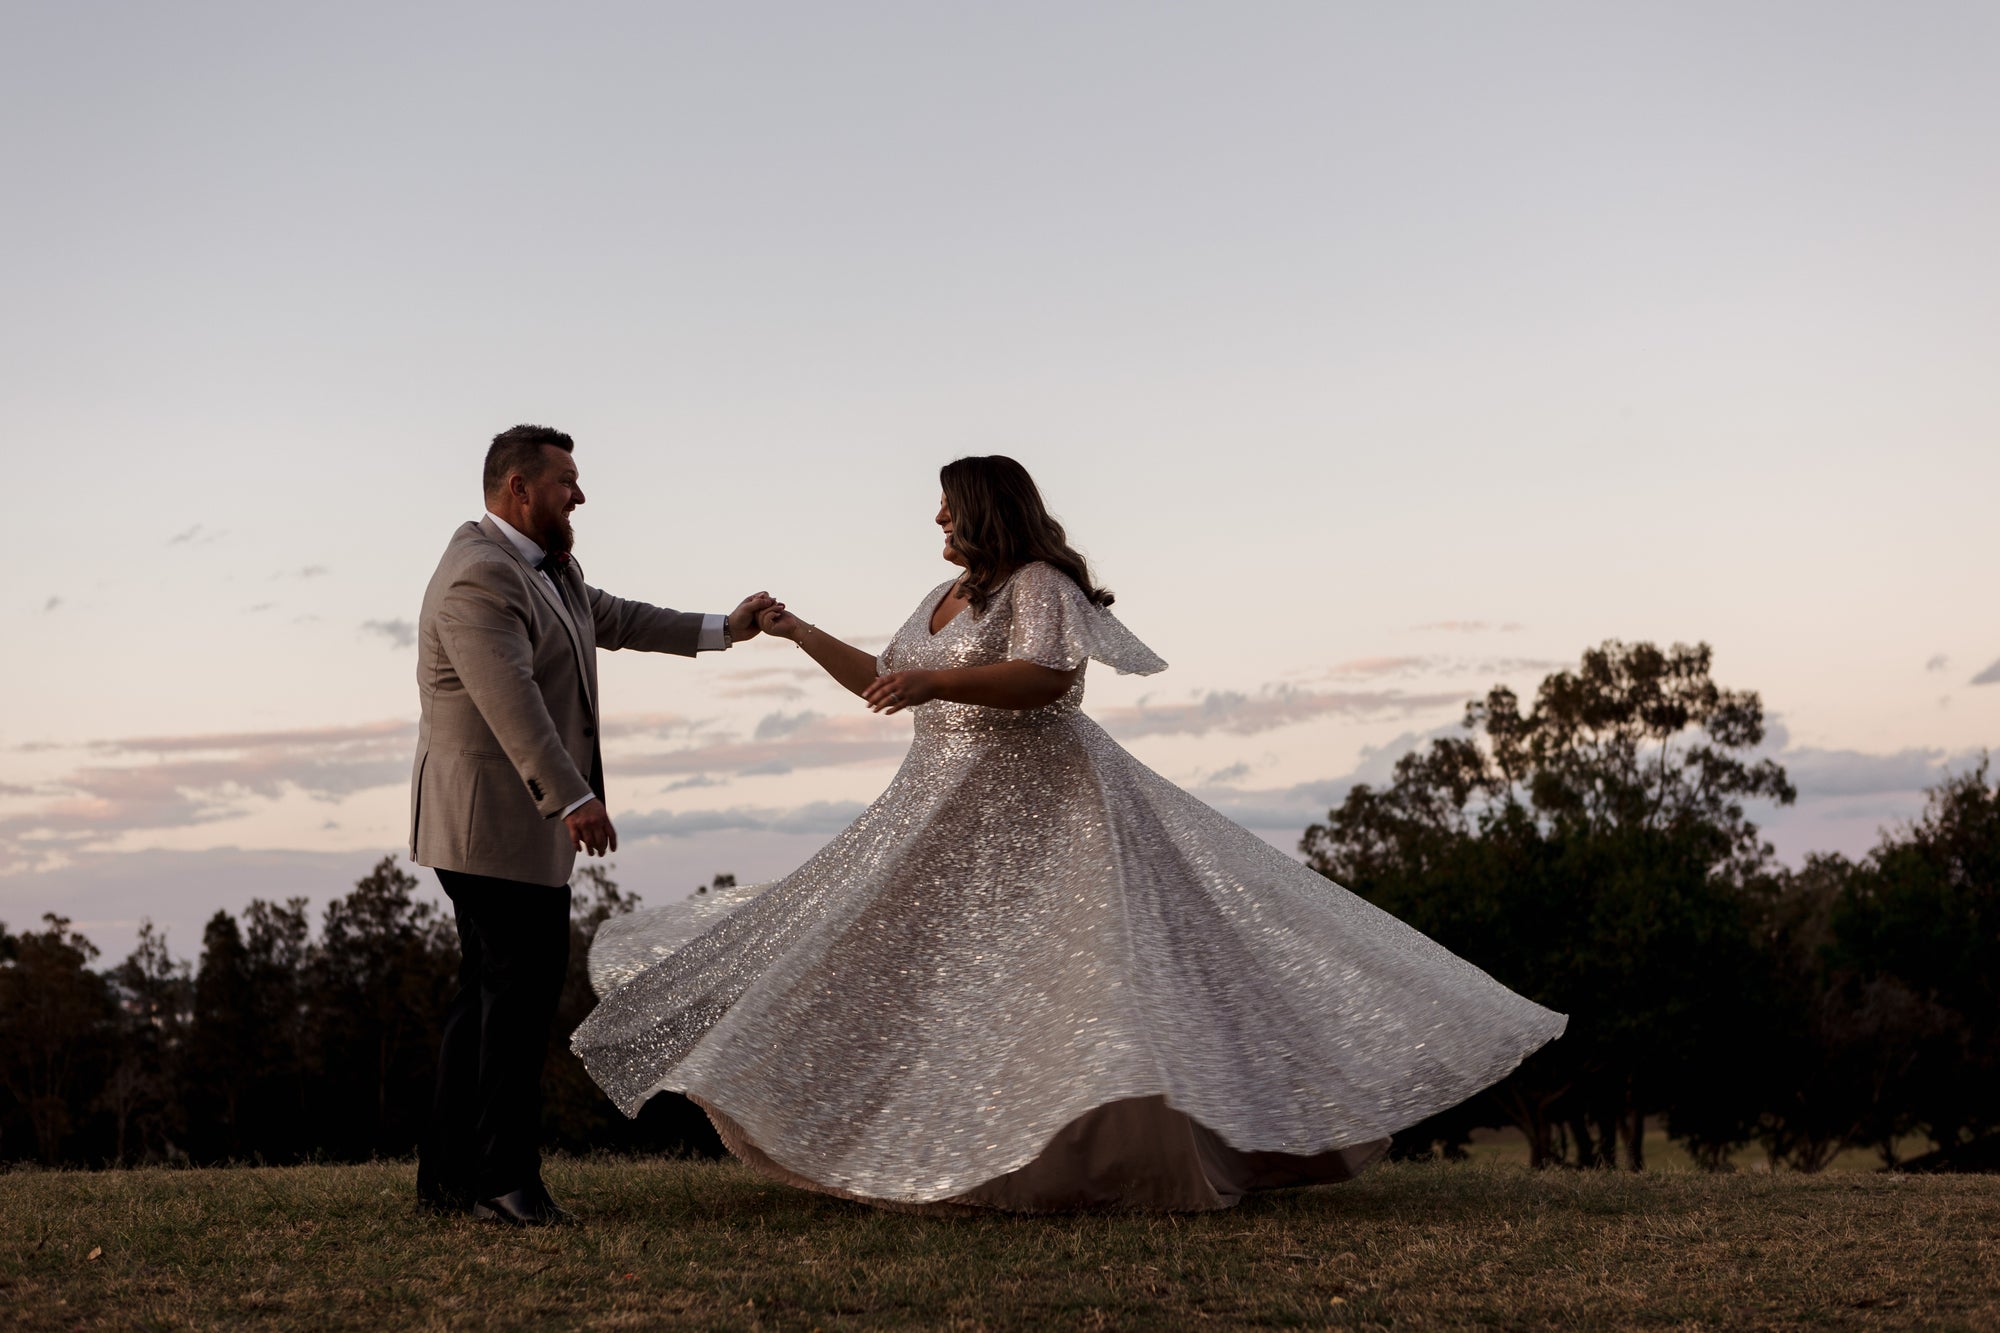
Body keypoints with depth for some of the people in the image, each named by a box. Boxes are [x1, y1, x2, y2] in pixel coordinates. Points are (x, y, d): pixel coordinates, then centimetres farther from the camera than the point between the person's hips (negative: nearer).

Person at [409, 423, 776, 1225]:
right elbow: (512, 700, -28)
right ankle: (505, 1181, -3)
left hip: (518, 822, 11)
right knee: (522, 991, -8)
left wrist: (722, 631, 30)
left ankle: (449, 1174, 17)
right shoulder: (480, 578, -19)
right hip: (496, 825, -11)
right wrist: (572, 799, -34)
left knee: (491, 996, 12)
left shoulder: (545, 566, 15)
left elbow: (609, 618, 30)